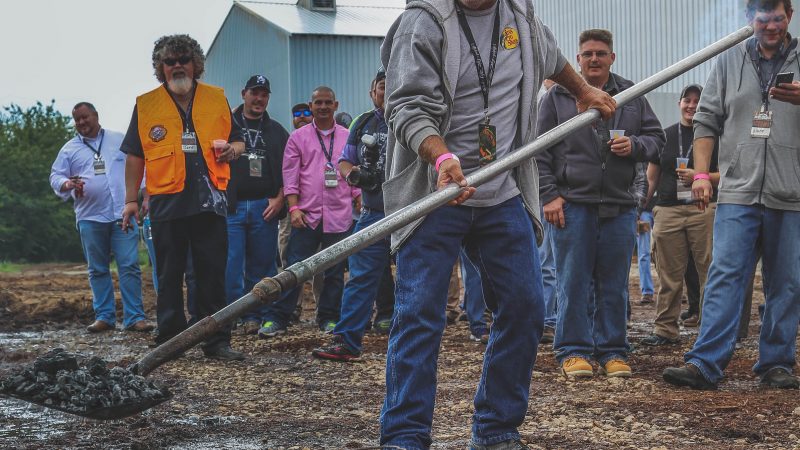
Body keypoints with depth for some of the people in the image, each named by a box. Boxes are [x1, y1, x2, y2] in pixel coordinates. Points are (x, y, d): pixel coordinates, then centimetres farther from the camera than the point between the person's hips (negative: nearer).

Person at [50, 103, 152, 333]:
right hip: (90, 218, 2)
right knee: (97, 270, 6)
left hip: (123, 215, -2)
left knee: (130, 266, -8)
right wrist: (68, 184, -16)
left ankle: (134, 317, -7)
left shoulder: (121, 140, 10)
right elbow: (56, 176, 7)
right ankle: (104, 316, 14)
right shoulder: (69, 149, 11)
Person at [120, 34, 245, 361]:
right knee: (169, 277, 5)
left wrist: (231, 149, -6)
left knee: (213, 275, 3)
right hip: (166, 201, -1)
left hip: (209, 200, 1)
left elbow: (238, 142, 18)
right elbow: (135, 156, 9)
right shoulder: (146, 104, 7)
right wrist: (131, 199, 4)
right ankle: (169, 342, 12)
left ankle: (217, 342, 8)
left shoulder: (217, 99, 10)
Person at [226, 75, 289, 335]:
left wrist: (279, 198, 3)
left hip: (265, 207, 3)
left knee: (262, 265, 3)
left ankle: (255, 316, 10)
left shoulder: (276, 132, 16)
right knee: (230, 264, -9)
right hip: (231, 206, -3)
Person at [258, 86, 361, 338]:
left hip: (339, 216, 2)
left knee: (335, 271, 7)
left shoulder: (348, 138, 9)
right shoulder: (298, 137, 5)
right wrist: (294, 208, -7)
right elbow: (290, 175, 2)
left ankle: (329, 318, 17)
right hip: (307, 215, -2)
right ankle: (276, 319, -1)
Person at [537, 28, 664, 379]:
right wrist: (549, 195, -6)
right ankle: (574, 351, 6)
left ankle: (612, 351, 14)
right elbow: (541, 152, 3)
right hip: (572, 203, -2)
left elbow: (656, 137, 16)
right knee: (573, 282, -1)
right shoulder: (558, 97, 5)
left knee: (614, 284, 6)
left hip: (619, 206, 3)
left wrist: (634, 146, -6)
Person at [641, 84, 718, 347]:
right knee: (669, 275, 2)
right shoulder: (664, 136, 15)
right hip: (668, 210, 3)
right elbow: (651, 177, 17)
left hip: (704, 209, -2)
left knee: (709, 272, -6)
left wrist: (699, 176, -11)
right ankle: (665, 330, 7)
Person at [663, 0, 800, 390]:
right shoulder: (729, 62, 13)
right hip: (738, 192, 0)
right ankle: (705, 363, -11)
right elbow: (707, 120, 12)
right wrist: (701, 172, 1)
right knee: (725, 275, -8)